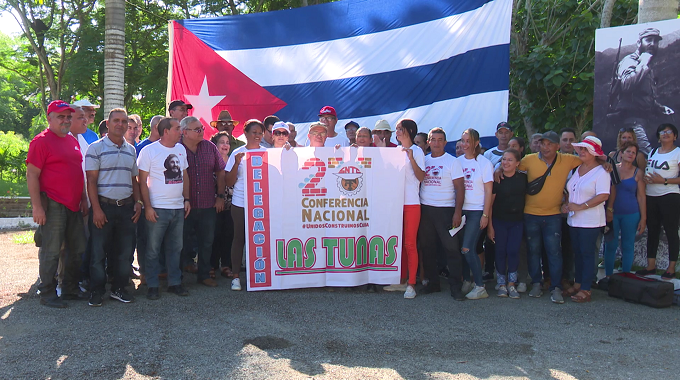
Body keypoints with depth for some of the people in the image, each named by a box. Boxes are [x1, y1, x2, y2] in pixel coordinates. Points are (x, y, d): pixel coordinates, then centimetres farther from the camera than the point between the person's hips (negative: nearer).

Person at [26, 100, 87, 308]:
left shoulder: (73, 141, 15)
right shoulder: (41, 141, -8)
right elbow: (31, 175, -13)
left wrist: (83, 199, 18)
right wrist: (37, 207, -18)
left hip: (73, 206, 8)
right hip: (53, 206, -8)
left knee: (77, 250, 12)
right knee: (51, 252, -1)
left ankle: (70, 289, 24)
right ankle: (47, 294, 10)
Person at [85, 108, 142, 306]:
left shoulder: (131, 150, 13)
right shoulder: (96, 148, -3)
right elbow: (91, 180, -7)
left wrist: (137, 202, 7)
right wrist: (96, 209, -13)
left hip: (126, 207, 5)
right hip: (104, 206, -5)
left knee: (125, 251, 8)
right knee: (99, 252, 2)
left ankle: (119, 288, 22)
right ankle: (96, 292, 14)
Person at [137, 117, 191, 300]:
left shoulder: (181, 149, 10)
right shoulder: (149, 151, -7)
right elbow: (142, 181, -7)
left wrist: (187, 199, 9)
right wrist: (147, 207, -12)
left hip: (178, 208, 6)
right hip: (157, 209, -5)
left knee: (175, 248, 13)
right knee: (153, 249, 2)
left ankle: (174, 282, 24)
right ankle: (152, 286, 13)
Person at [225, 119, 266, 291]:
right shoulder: (237, 154, 3)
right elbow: (229, 182, 0)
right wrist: (236, 163, -14)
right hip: (240, 204, -1)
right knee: (239, 238, 3)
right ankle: (236, 276, 12)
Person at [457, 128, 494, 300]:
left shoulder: (484, 163, -3)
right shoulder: (458, 161, 8)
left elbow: (488, 191, -4)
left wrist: (485, 215, -9)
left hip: (476, 211, -4)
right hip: (460, 210, 4)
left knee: (467, 249, -11)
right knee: (461, 248, 6)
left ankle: (480, 287, -1)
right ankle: (466, 282, 22)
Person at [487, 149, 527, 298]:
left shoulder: (523, 178, 0)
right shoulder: (496, 179, -6)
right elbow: (490, 203, -4)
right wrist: (490, 225, -7)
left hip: (517, 220, 1)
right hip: (499, 220, -1)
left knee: (513, 251, 0)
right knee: (500, 251, 2)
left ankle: (511, 284, 11)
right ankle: (501, 284, 13)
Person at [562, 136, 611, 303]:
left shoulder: (601, 171, -9)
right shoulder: (576, 169, 12)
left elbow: (603, 195, -19)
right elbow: (569, 190, 20)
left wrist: (581, 206, -20)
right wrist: (566, 204, 0)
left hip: (590, 221, -7)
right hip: (574, 219, 7)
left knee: (587, 253, -3)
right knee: (577, 252, 12)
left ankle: (585, 289, 1)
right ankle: (577, 284, 21)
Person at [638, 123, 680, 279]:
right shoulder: (653, 152, 15)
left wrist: (664, 180, -18)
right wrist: (645, 177, 0)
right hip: (650, 196, 6)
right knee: (652, 231, 9)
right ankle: (651, 265, 16)